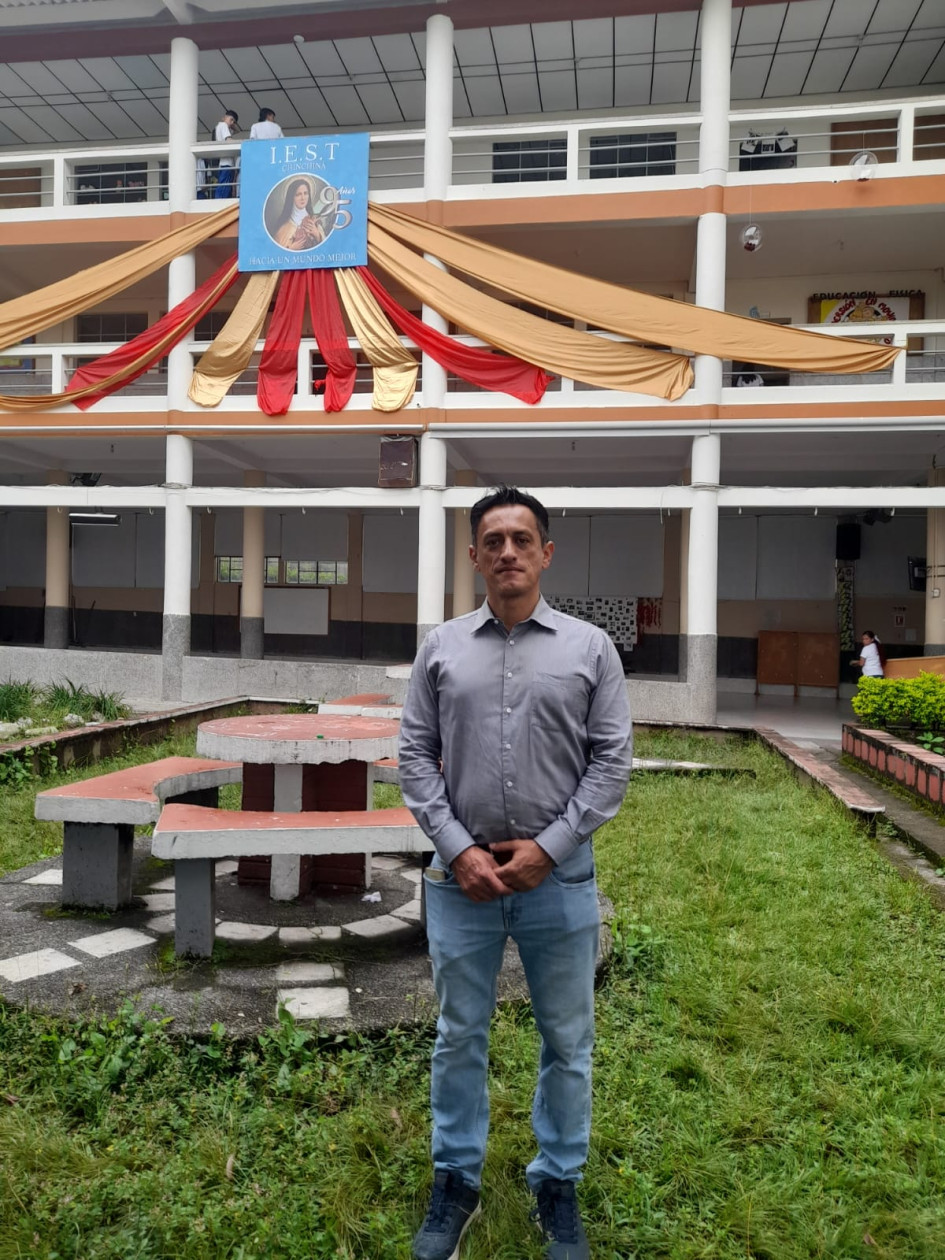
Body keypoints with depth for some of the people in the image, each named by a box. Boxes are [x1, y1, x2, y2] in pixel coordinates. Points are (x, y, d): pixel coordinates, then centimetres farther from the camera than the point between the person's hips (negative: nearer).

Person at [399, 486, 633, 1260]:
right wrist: (458, 849, -9)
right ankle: (456, 1181, 35)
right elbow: (416, 757, 1)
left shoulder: (590, 648, -1)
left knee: (567, 1043, 14)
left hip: (559, 875, 0)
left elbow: (612, 760, -3)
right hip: (462, 875, 1)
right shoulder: (441, 648, 2)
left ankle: (558, 1186, 35)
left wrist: (548, 848, -11)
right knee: (459, 1038, 15)